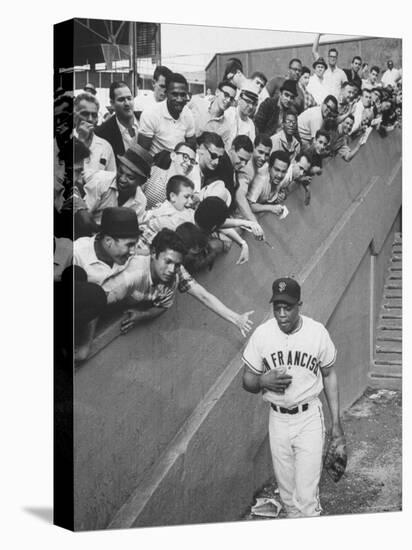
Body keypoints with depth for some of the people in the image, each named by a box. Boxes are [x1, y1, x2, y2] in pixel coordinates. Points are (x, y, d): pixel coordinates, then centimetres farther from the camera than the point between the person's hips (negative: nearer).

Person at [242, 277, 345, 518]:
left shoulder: (317, 332, -8)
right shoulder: (262, 334, -6)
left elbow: (329, 375, 5)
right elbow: (247, 381, 3)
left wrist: (336, 421, 3)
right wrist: (264, 380, -20)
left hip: (309, 418, -2)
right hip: (278, 419, 2)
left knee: (307, 496, -8)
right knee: (288, 494, 12)